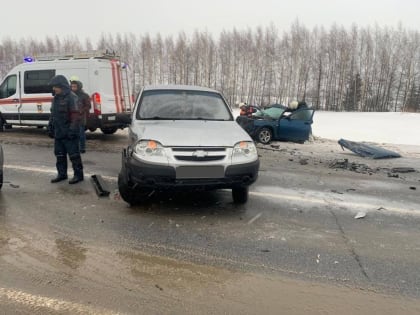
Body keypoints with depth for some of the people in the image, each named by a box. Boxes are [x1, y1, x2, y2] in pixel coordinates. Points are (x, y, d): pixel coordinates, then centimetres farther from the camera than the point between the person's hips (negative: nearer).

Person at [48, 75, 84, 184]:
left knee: (74, 154, -3)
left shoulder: (71, 97, -13)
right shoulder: (56, 98, 15)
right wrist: (51, 122, 19)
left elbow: (75, 115, -19)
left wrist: (72, 130, -23)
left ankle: (78, 175, 6)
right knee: (59, 154, 14)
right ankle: (62, 174, 25)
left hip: (69, 133, -9)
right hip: (58, 133, 9)